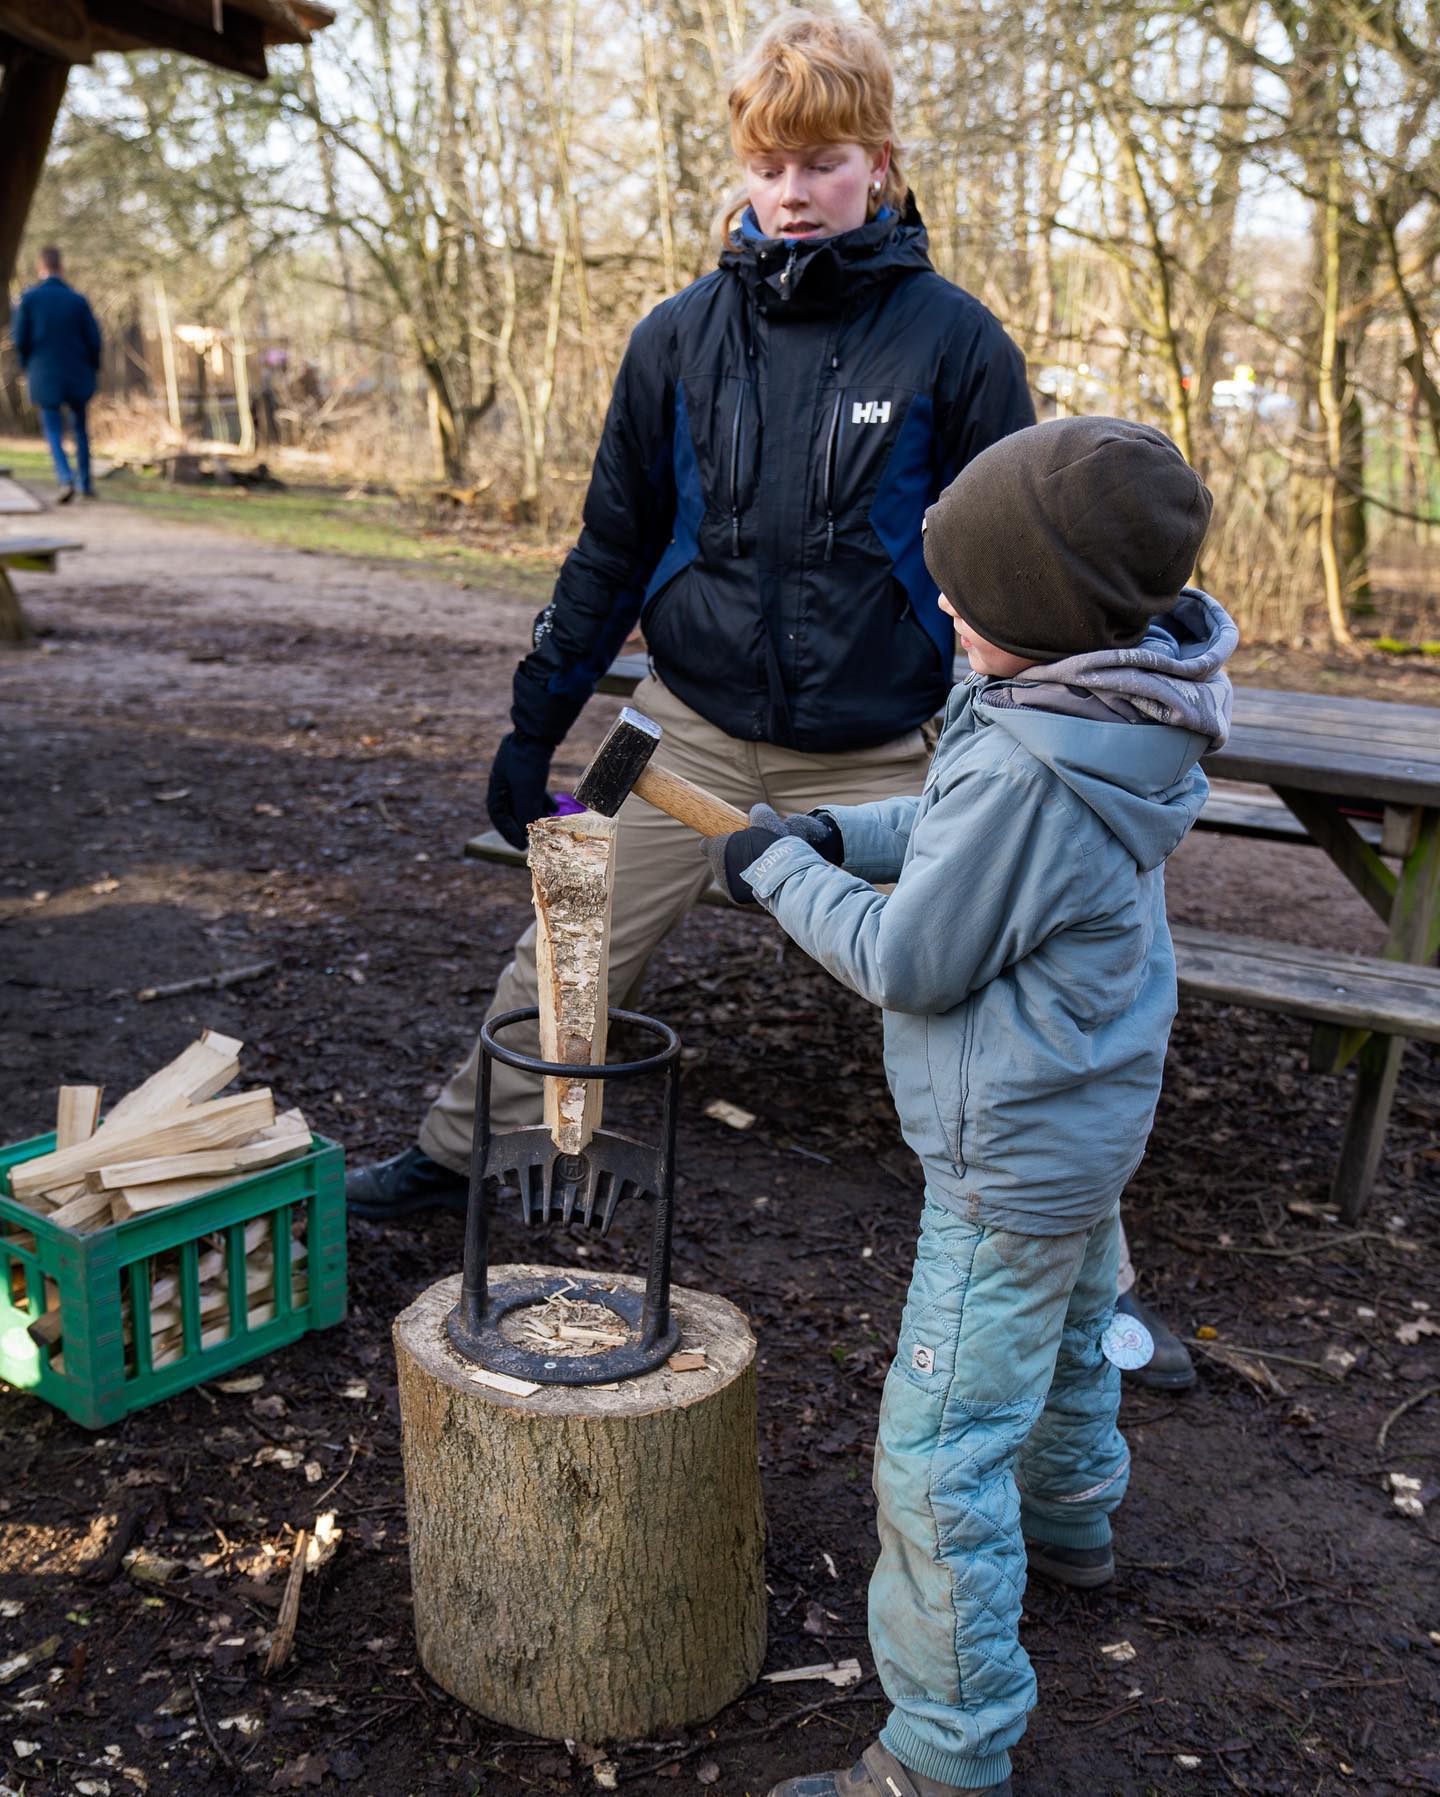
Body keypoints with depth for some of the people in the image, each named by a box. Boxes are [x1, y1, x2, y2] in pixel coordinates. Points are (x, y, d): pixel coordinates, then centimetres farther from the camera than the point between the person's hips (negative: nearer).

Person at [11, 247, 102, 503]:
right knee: (80, 428, 19)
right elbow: (94, 340, -4)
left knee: (54, 433, 5)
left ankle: (66, 479, -19)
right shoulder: (78, 300, -4)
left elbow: (20, 338, -6)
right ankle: (86, 484, 19)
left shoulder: (29, 298, -6)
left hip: (44, 376, -1)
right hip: (77, 376, 1)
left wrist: (27, 367, 13)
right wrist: (92, 370, 14)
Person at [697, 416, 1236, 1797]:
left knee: (938, 1455, -1)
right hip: (1091, 1114, 11)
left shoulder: (1027, 773, -33)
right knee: (1068, 1331, 33)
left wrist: (782, 870, -10)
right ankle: (1071, 1521, 61)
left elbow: (907, 962, -24)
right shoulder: (1116, 710, -3)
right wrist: (841, 832, -1)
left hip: (1014, 1163, -11)